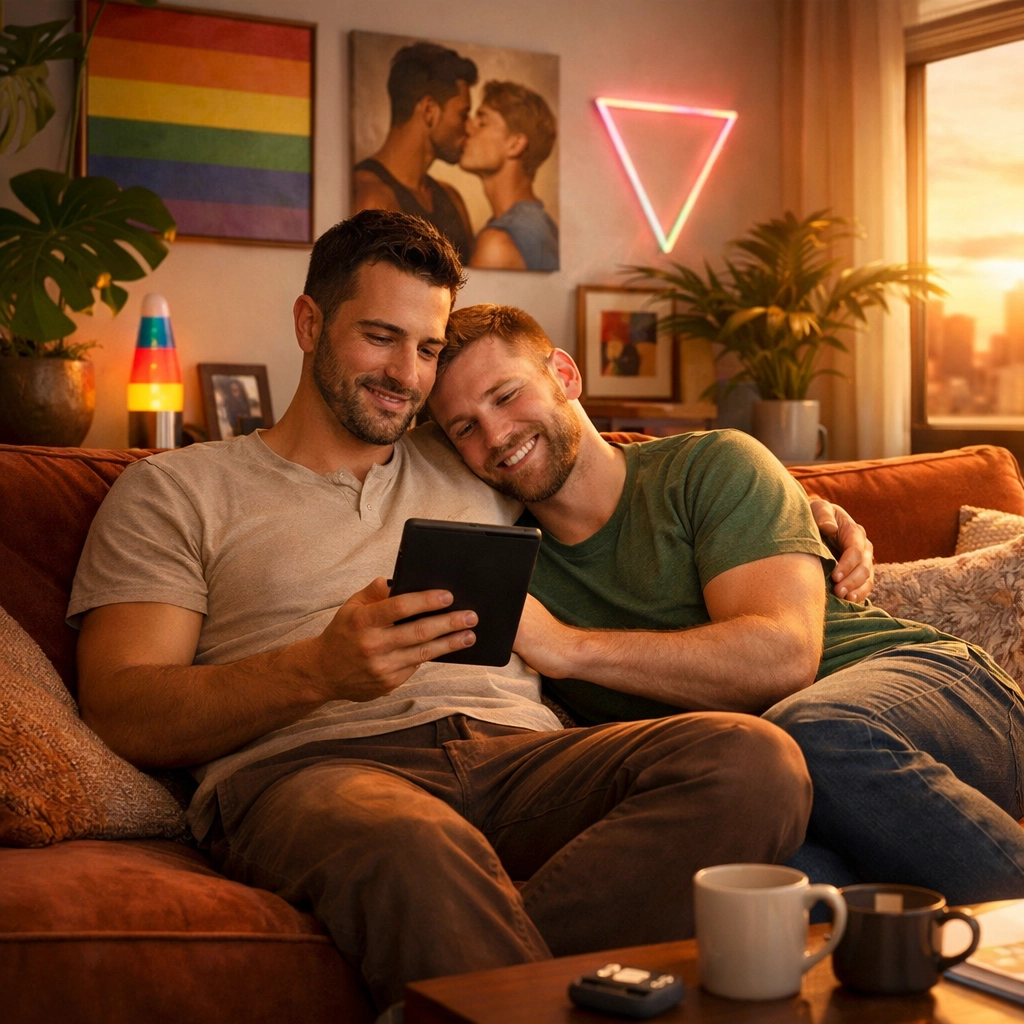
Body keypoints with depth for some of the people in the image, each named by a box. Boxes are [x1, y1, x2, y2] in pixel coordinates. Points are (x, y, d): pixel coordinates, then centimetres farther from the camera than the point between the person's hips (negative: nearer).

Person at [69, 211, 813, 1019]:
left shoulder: (470, 464, 29)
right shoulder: (173, 491, 17)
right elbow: (122, 716, 4)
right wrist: (318, 670, -14)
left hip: (519, 754, 5)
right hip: (309, 768, -5)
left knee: (757, 759, -28)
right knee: (413, 849, -44)